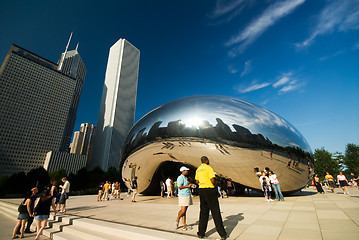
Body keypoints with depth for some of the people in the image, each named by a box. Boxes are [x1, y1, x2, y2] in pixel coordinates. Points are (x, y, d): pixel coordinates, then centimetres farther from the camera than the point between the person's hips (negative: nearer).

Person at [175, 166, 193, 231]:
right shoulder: (180, 178, -13)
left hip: (188, 195, 9)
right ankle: (177, 220, 16)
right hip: (183, 196, -9)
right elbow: (179, 186, -22)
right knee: (183, 210, -7)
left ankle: (184, 225, 13)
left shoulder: (186, 177, 17)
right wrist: (188, 186, -16)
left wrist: (191, 186, 12)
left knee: (185, 211, 9)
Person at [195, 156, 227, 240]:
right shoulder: (209, 168, -13)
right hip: (210, 190, -6)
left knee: (203, 211, 14)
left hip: (201, 190, 6)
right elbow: (213, 180, -18)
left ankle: (201, 233, 20)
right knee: (216, 212, 4)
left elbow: (197, 181, 13)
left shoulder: (198, 169, 9)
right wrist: (213, 184, 2)